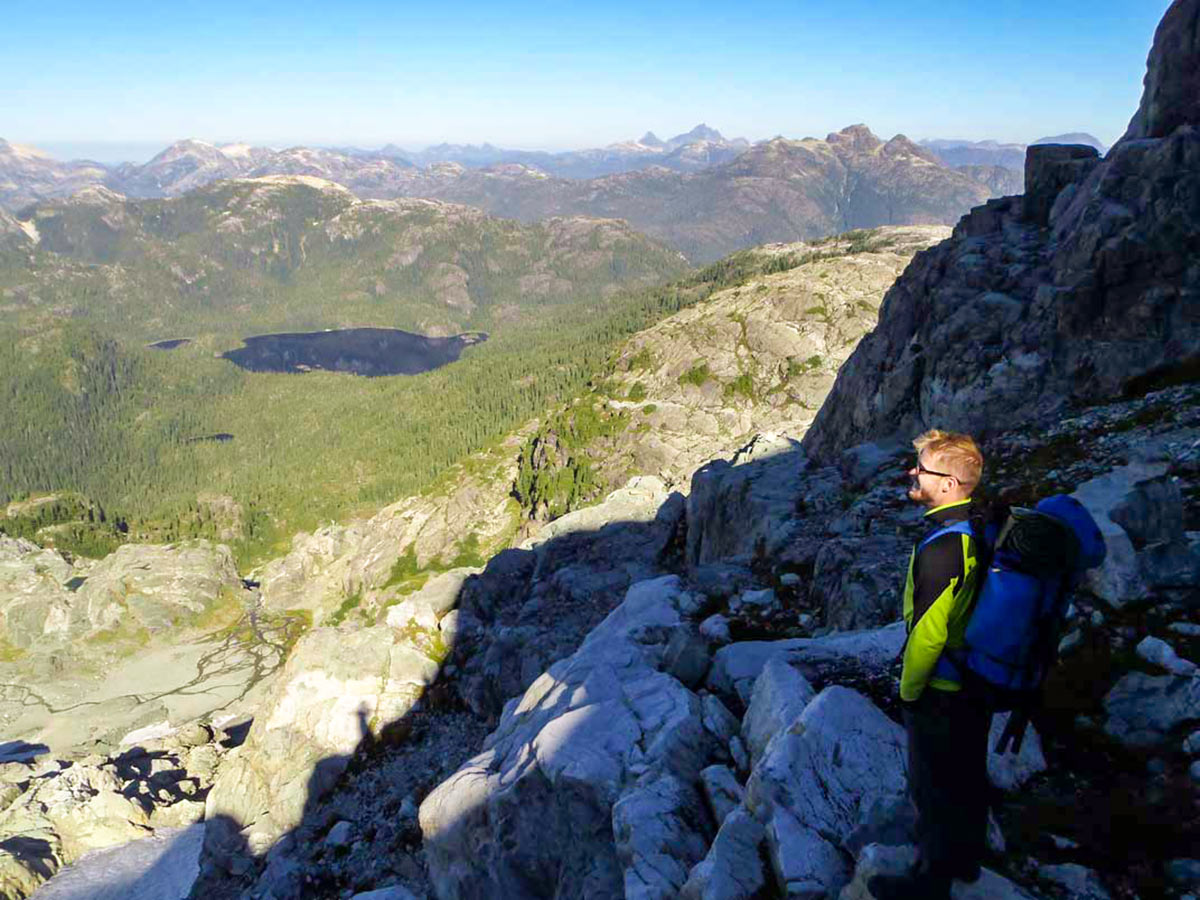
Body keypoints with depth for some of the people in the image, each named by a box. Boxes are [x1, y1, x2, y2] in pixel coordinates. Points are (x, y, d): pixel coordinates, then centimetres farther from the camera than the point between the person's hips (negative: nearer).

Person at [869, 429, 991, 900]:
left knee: (934, 789, 10)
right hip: (978, 683, 9)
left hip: (941, 693, -8)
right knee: (968, 777, 24)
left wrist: (908, 689, -12)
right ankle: (965, 859, 44)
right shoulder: (978, 529, -3)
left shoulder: (941, 548, -31)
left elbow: (927, 635, -27)